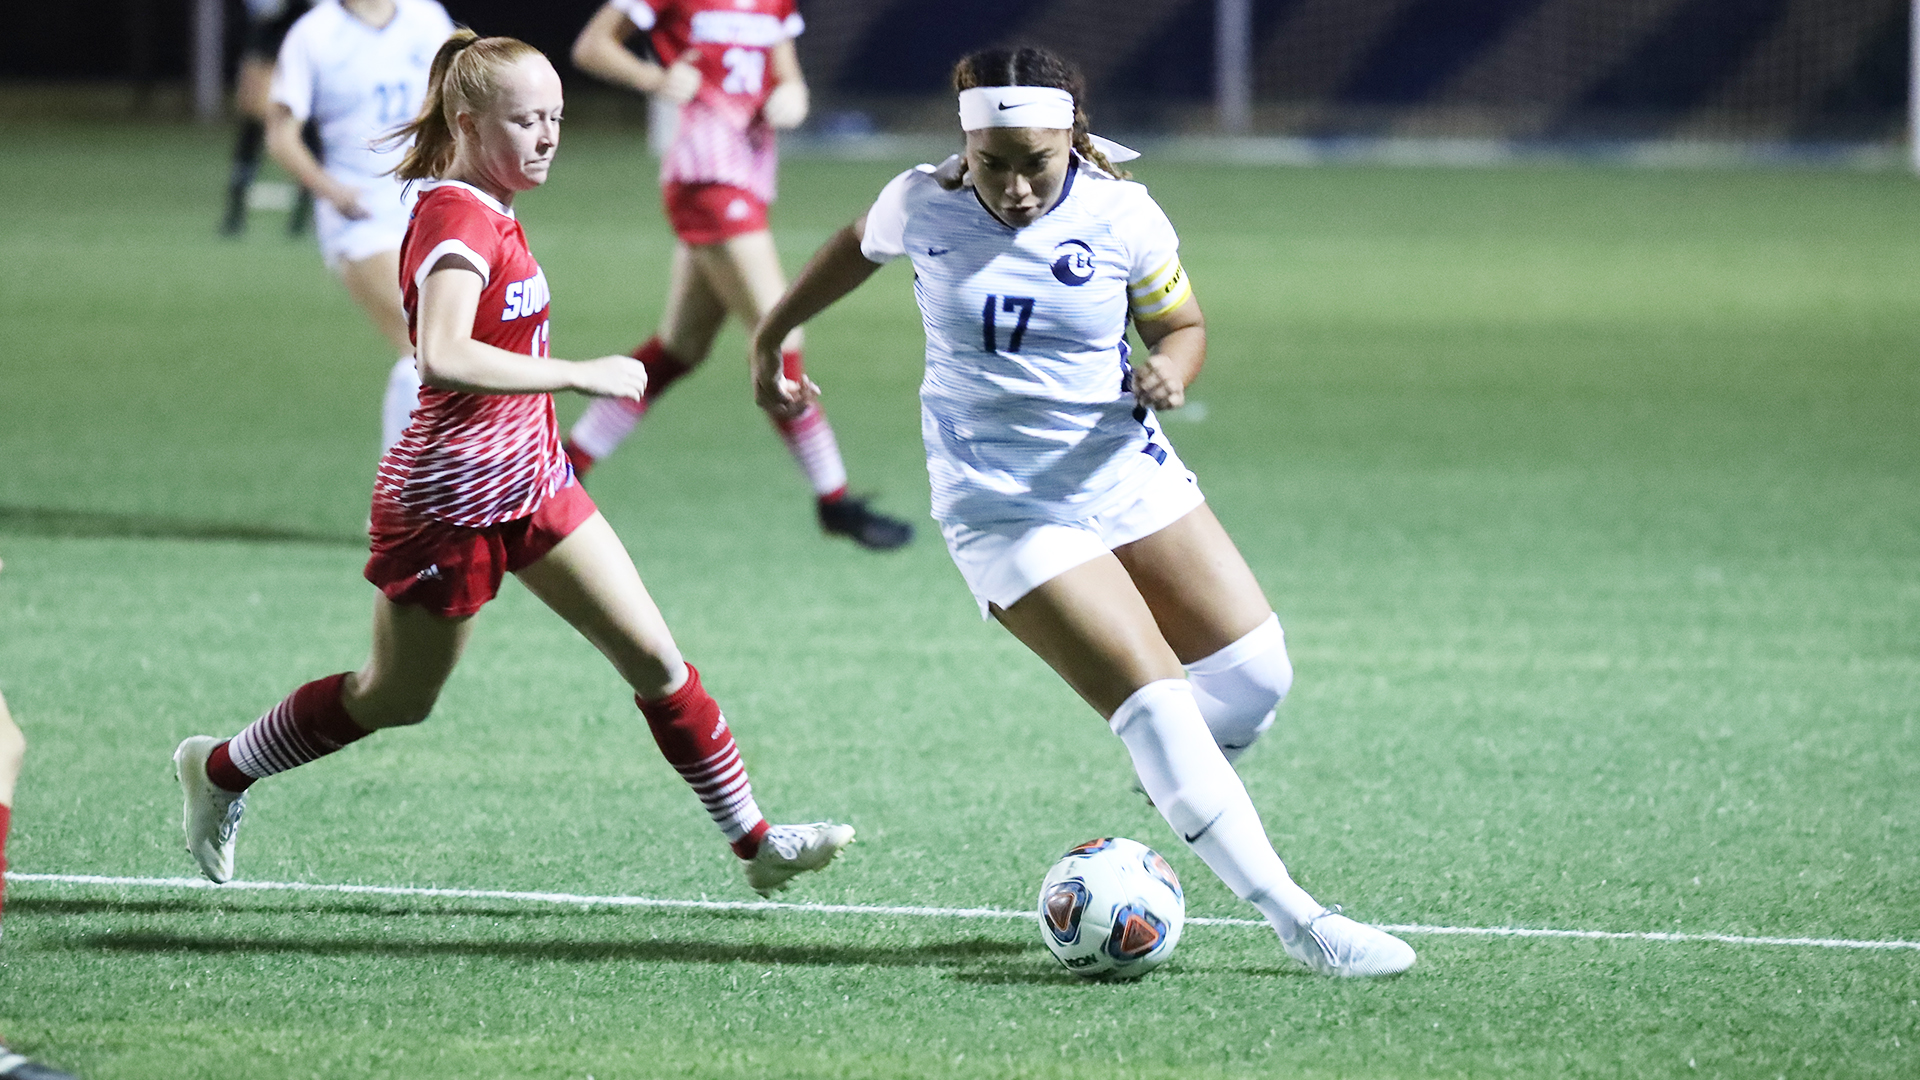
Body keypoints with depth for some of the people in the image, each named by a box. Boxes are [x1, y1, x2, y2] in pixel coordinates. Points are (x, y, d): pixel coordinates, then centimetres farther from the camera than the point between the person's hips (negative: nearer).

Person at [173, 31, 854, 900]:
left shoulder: (490, 213, 8)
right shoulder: (456, 220, -22)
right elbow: (444, 358, -37)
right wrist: (580, 375, -33)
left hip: (529, 482, 9)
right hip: (450, 499, -9)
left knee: (654, 658, 0)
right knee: (396, 698, 9)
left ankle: (754, 842, 3)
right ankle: (219, 770, 31)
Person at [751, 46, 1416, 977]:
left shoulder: (1121, 217, -7)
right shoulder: (922, 207, -9)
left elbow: (1181, 322, 7)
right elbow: (860, 246, 14)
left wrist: (1169, 370, -16)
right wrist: (772, 336, 25)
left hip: (1128, 475, 3)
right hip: (1006, 510, -3)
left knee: (1252, 672, -4)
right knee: (1157, 706, -16)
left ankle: (1179, 806, 27)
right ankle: (1292, 920, -16)